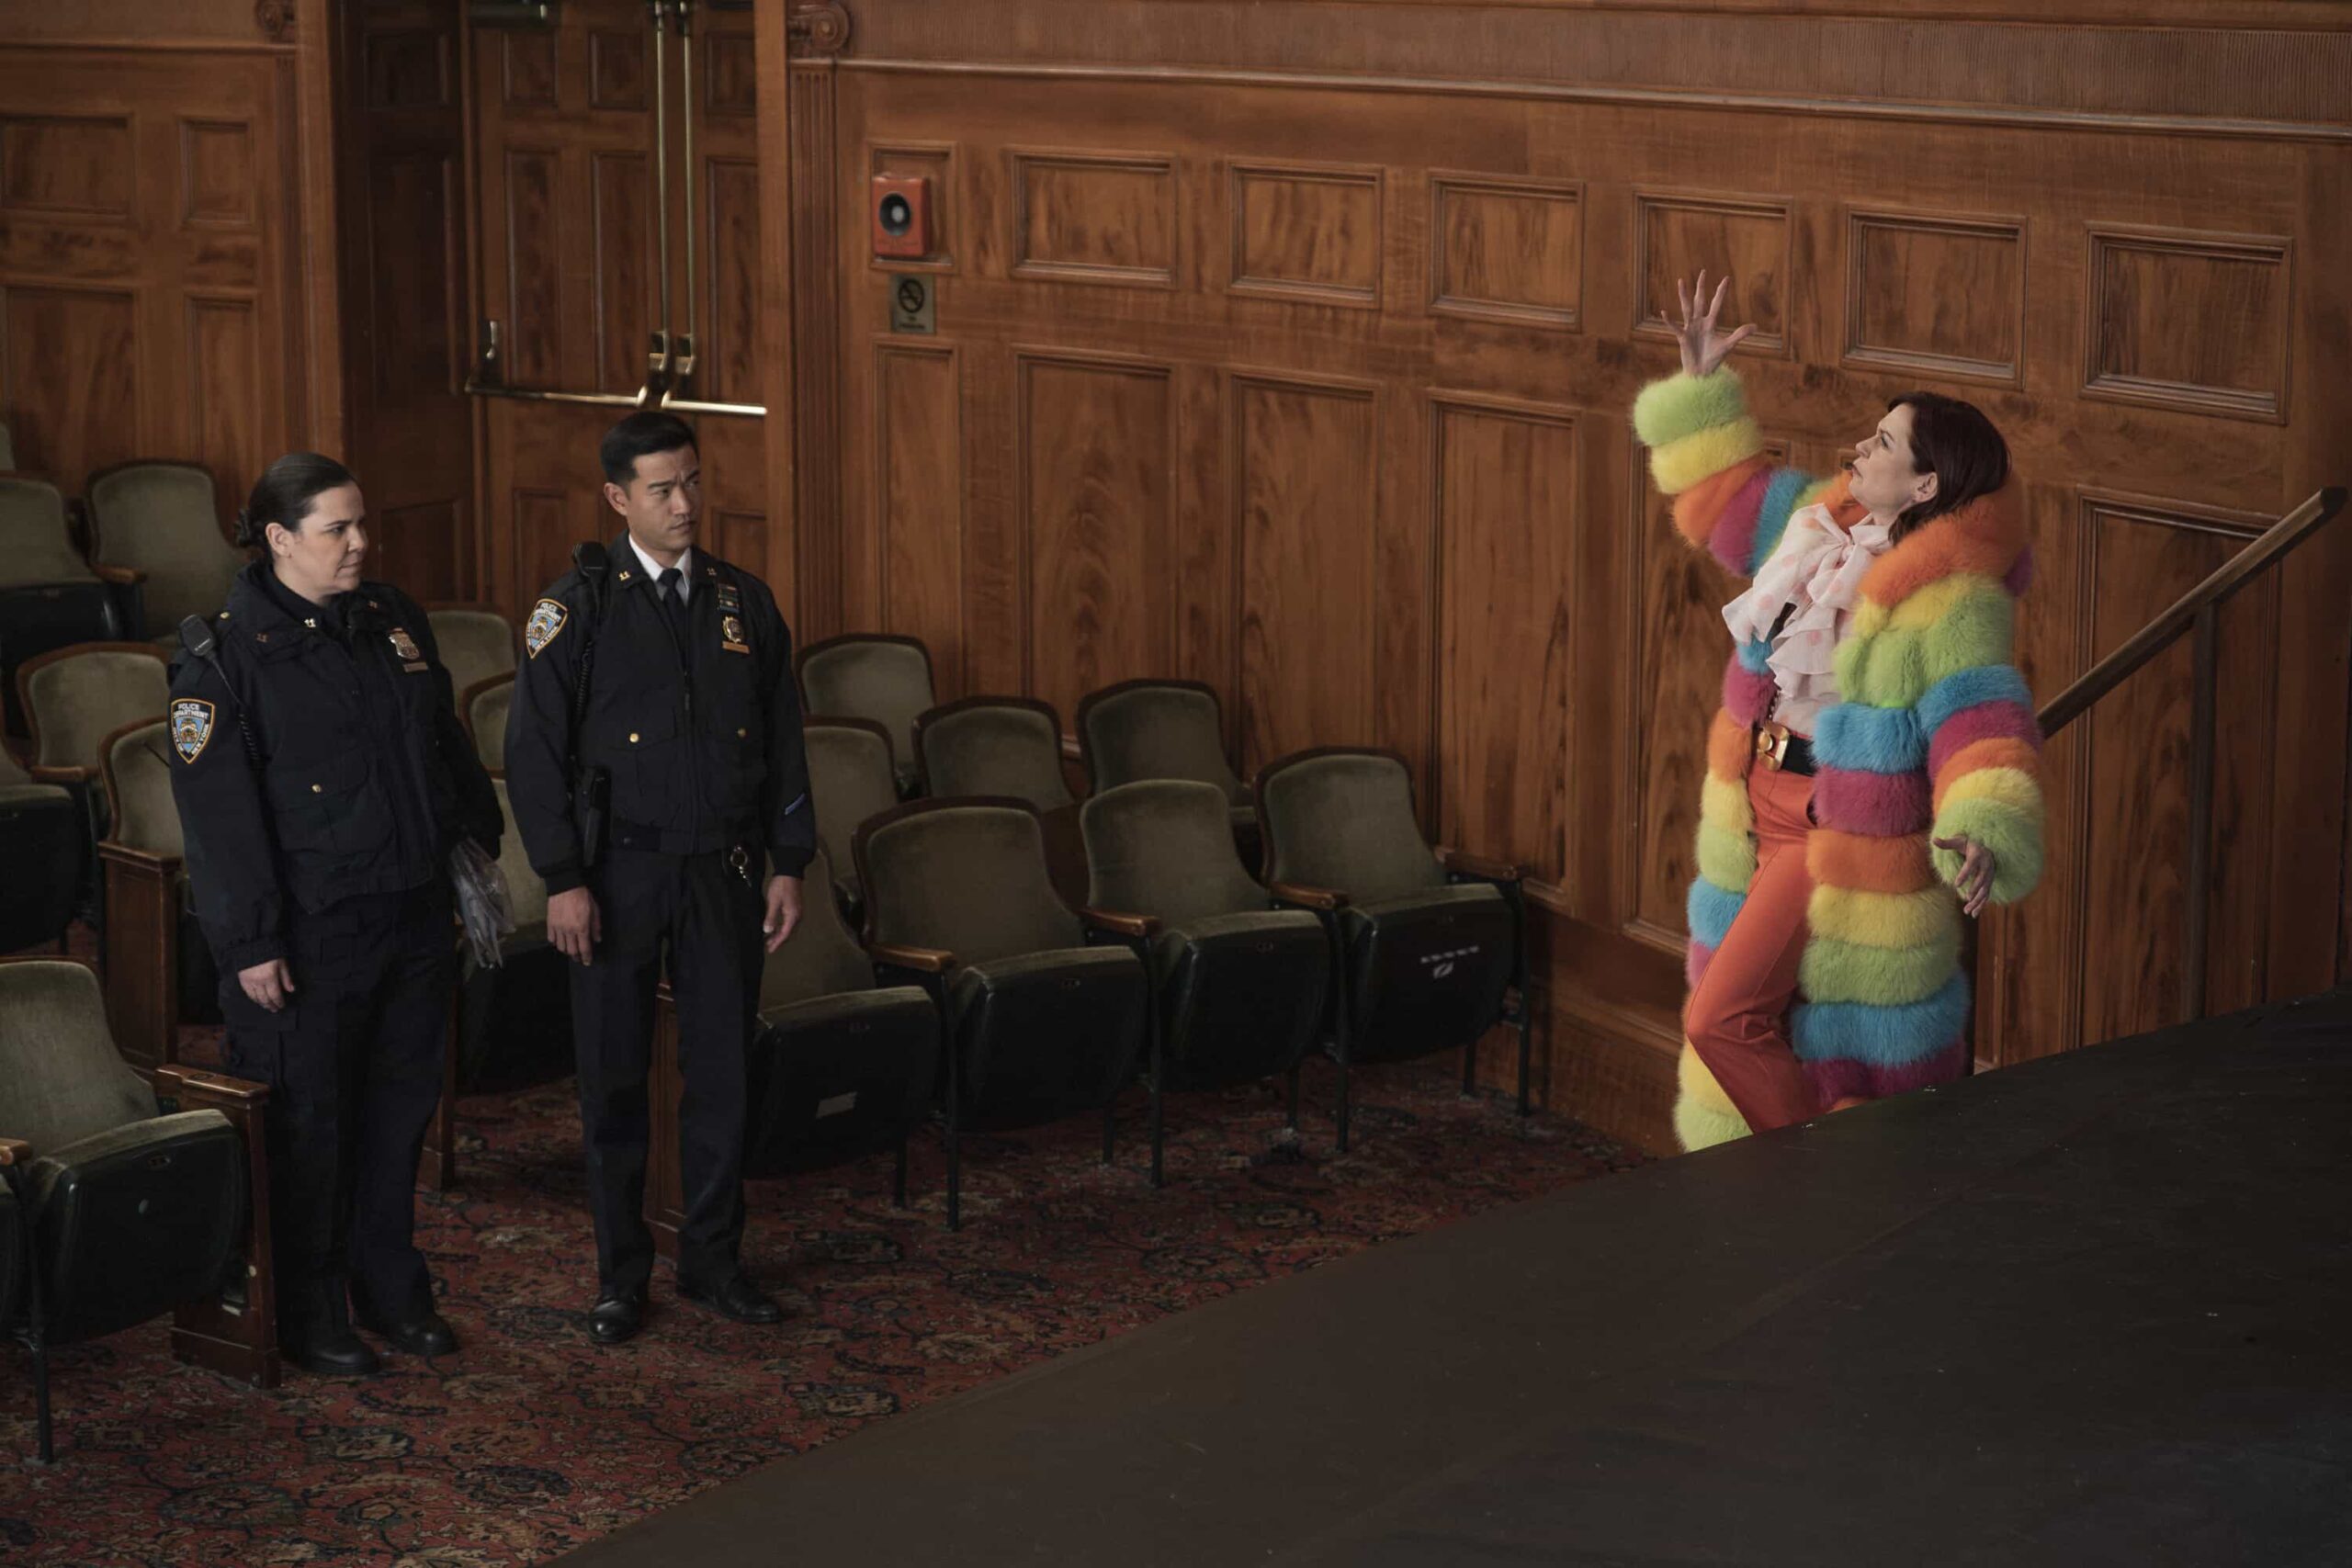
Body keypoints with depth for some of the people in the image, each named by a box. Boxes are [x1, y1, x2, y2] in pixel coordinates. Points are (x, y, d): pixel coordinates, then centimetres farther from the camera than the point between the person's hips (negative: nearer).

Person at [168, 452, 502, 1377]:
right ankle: (308, 1316, 17)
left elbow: (447, 748, 18)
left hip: (413, 916, 6)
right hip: (310, 935, -6)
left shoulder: (393, 621, 7)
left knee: (401, 1109, 14)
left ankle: (391, 1291, 28)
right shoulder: (224, 651, -12)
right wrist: (250, 943, -16)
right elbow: (216, 808, -14)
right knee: (307, 1126, 3)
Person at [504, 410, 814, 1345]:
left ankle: (713, 1260, 21)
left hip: (724, 873, 3)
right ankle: (621, 1277, 16)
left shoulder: (744, 603, 6)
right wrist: (562, 881, -12)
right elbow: (534, 752, -7)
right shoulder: (577, 608, -6)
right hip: (619, 875, -3)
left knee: (722, 1071, 7)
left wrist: (788, 863, 5)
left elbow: (783, 743, 11)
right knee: (615, 1080, 5)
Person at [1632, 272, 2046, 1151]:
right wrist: (1701, 385, 16)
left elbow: (1986, 731, -30)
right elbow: (1722, 493, 22)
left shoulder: (1951, 601, -22)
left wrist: (1985, 835, -46)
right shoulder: (1822, 518, 3)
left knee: (1721, 1019, -11)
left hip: (1844, 840, -9)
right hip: (1768, 811, 9)